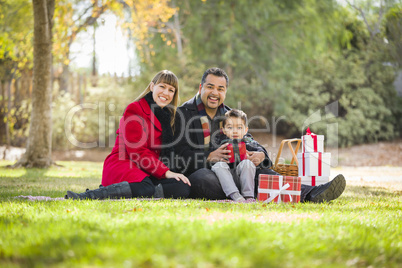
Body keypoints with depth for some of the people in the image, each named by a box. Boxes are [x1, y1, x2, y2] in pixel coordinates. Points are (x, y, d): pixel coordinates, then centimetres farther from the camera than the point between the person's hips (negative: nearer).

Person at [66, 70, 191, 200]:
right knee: (145, 188, -41)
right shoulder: (134, 109, -3)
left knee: (184, 188, -25)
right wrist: (165, 172, -20)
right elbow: (137, 151, -12)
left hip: (147, 173, 8)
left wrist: (168, 172, 2)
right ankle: (89, 195, -31)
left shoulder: (168, 116, 21)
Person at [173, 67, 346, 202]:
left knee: (261, 172, -21)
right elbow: (181, 156, -10)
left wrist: (260, 156, -10)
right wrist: (210, 157, -26)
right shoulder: (183, 113, 0)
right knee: (204, 179, -40)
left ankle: (310, 194, -36)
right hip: (196, 172, -4)